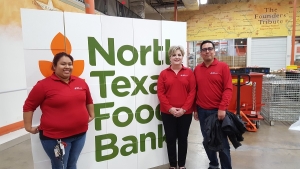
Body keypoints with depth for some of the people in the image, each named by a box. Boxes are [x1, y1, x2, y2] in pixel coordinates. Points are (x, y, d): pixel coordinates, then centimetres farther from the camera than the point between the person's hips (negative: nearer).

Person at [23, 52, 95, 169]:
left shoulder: (81, 82, 3)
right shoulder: (44, 85, -11)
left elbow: (88, 100, 18)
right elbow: (28, 106, -4)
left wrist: (91, 115, 18)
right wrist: (28, 127, -3)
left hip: (80, 133, 5)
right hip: (55, 136, -4)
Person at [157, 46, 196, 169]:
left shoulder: (189, 72, 2)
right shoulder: (163, 73, 1)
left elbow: (192, 92, -3)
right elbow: (160, 93, -2)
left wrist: (184, 109, -12)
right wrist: (170, 108, -12)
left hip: (185, 113, 0)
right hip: (167, 113, 0)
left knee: (183, 138, 12)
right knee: (170, 139, 9)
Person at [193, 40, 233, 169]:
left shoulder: (223, 67, -4)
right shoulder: (197, 69, 7)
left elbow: (228, 89, -9)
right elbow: (195, 91, 10)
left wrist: (222, 108, -16)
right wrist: (195, 109, 9)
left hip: (218, 110, -4)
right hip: (202, 111, 4)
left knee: (222, 142, 5)